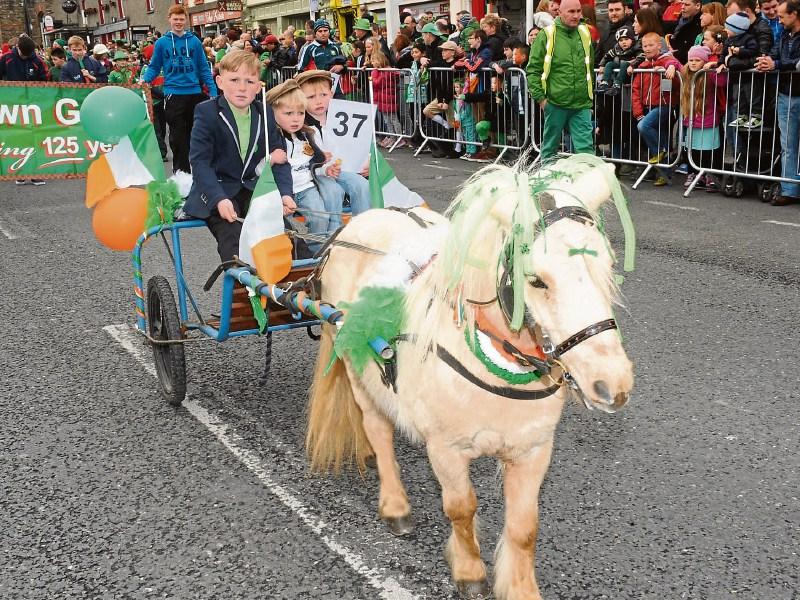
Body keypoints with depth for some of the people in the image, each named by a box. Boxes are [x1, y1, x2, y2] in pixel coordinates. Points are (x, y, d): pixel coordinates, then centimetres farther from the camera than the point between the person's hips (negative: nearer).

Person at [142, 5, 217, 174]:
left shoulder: (194, 41, 3)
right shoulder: (162, 42, 1)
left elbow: (204, 68, 5)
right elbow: (154, 67, 7)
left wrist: (213, 91, -2)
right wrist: (145, 79, -12)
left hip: (195, 92, 1)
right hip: (173, 93, -1)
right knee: (178, 136, 3)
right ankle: (181, 172, 10)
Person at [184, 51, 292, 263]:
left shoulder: (265, 114, 6)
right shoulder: (207, 112, -8)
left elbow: (278, 160, 6)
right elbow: (200, 162, -14)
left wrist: (285, 193, -13)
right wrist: (220, 199, -28)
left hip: (253, 189, 5)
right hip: (215, 191, -4)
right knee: (233, 239, -27)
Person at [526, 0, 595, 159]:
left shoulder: (585, 33, 9)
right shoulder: (547, 35, -5)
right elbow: (533, 69, -4)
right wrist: (539, 97, -9)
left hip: (582, 104, 3)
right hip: (555, 103, -2)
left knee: (585, 146, -3)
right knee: (550, 146, 11)